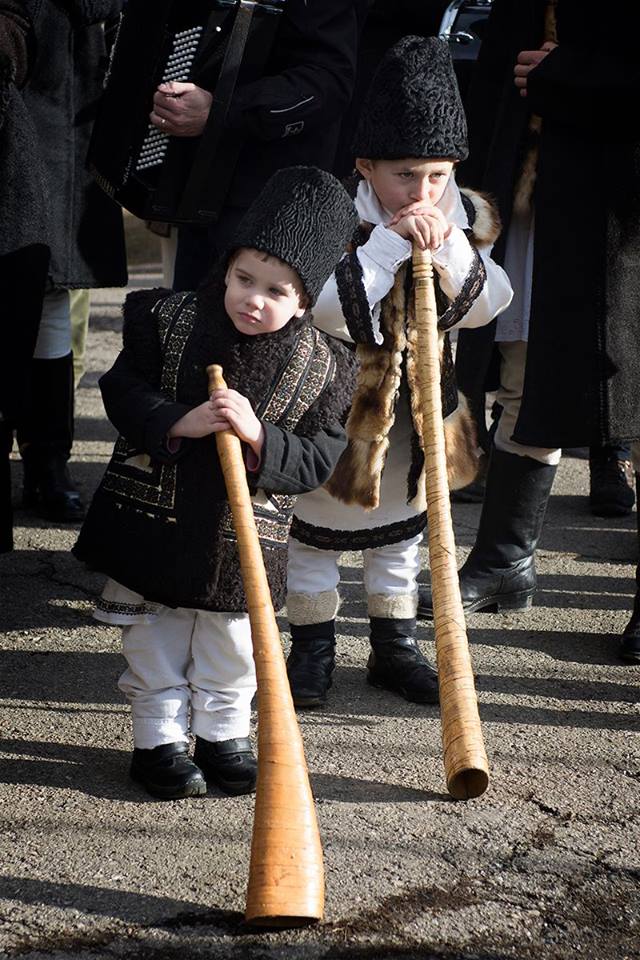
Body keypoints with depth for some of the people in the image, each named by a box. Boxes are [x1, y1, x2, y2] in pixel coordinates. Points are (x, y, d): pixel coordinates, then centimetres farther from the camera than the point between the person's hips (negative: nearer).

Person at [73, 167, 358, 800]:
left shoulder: (324, 367, -11)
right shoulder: (168, 321, -11)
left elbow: (319, 462, -11)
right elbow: (123, 392, -8)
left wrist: (257, 435, -28)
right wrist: (181, 422, -25)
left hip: (245, 540, 0)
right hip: (153, 521, 0)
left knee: (231, 648, 15)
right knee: (154, 644, 12)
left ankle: (223, 736, 33)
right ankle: (158, 739, 26)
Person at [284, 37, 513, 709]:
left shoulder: (464, 219, -6)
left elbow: (482, 308, -9)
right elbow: (332, 312, -31)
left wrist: (449, 250, -26)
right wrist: (391, 242, -35)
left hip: (418, 401, 4)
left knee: (401, 526, 18)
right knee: (317, 525, 8)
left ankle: (394, 646, 31)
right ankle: (312, 646, 24)